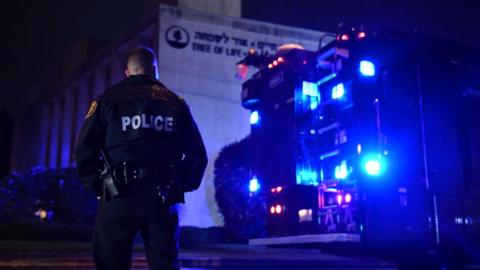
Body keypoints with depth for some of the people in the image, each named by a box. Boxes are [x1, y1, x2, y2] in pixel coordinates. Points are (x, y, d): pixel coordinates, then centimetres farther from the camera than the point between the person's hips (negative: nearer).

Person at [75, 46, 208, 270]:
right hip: (163, 198, 2)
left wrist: (96, 185, 5)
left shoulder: (108, 99, 6)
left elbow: (85, 148, -1)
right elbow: (197, 153, 8)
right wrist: (183, 185, 14)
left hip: (119, 196, -1)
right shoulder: (175, 102, 11)